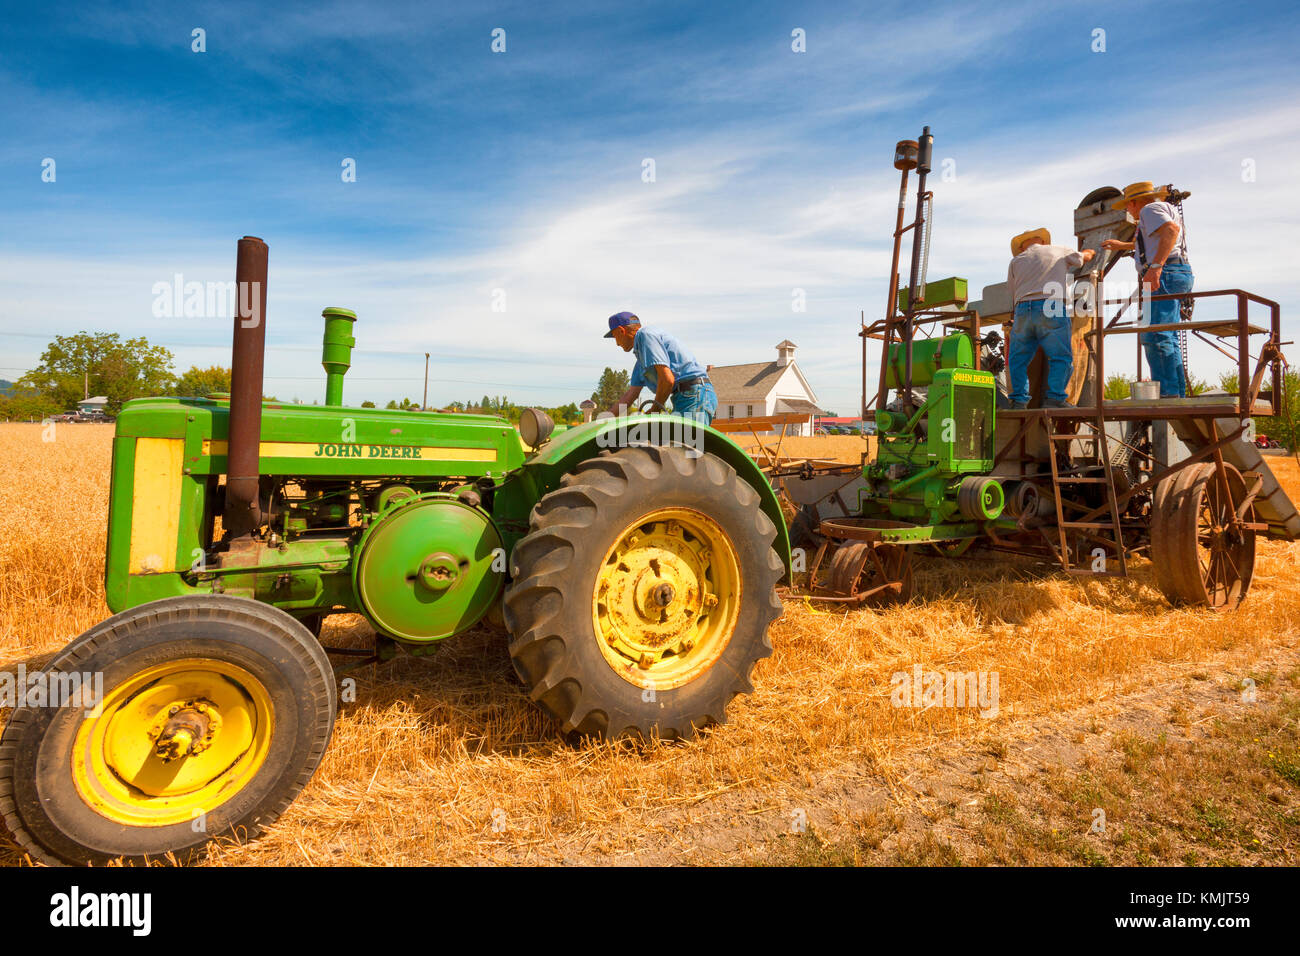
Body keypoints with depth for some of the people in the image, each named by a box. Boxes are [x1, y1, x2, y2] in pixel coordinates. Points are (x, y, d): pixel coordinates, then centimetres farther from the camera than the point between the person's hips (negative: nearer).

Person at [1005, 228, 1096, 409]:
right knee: (1061, 357, 0)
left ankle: (1019, 400, 1)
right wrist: (1090, 252, 63)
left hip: (1023, 308, 2)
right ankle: (1054, 397, -12)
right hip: (1052, 308, -1)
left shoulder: (1016, 261, 22)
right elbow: (1086, 256, 40)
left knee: (1018, 359, 10)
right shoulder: (1059, 251, 21)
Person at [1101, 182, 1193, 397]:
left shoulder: (1150, 209, -2)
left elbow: (1171, 229, -22)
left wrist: (1156, 265, -30)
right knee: (1168, 339, 10)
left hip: (1165, 275, -11)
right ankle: (1178, 395, 10)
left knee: (1155, 335, -20)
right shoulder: (1165, 210, 30)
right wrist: (1122, 245, 62)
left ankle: (1167, 393, -28)